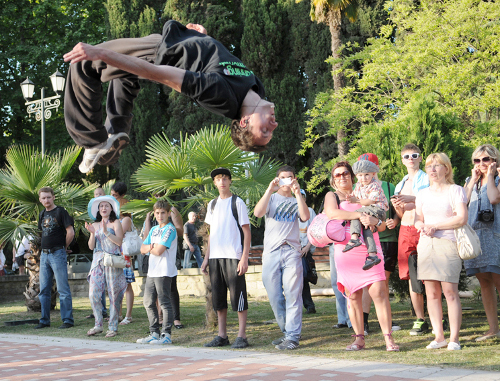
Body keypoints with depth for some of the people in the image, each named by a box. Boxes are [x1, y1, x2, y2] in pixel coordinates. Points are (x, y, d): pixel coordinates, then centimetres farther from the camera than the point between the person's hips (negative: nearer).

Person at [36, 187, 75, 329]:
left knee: (63, 289, -6)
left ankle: (68, 320, -3)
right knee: (44, 290, 9)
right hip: (44, 254, 7)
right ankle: (45, 320, 15)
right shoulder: (42, 214, 15)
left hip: (57, 254, -7)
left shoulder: (60, 211, -6)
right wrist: (44, 250, 16)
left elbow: (70, 232, -9)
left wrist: (62, 247, -1)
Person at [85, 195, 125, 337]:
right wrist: (92, 233, -5)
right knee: (93, 294, -3)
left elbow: (119, 241, -9)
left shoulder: (115, 223, 4)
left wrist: (106, 232, -16)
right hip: (98, 261, 4)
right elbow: (91, 246, 11)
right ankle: (98, 325, 9)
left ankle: (113, 327, 3)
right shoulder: (95, 225, 16)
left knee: (114, 295, -4)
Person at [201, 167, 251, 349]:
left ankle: (241, 336, -2)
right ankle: (222, 336, 13)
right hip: (215, 257, 6)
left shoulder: (237, 203, -1)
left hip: (233, 257, -6)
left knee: (238, 295, -5)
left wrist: (244, 258, -12)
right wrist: (206, 258, 14)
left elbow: (246, 232, -4)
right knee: (218, 298, 7)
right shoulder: (212, 204, 16)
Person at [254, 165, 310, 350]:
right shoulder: (271, 198, 15)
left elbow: (305, 217, -6)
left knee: (293, 295, -9)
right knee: (275, 297, 2)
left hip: (291, 251, -1)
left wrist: (297, 193, -10)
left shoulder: (296, 201, 16)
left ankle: (292, 337, -9)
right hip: (271, 252, 1)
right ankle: (286, 331, 16)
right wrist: (269, 190, -12)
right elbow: (258, 213, -7)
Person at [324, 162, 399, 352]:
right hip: (346, 251, 0)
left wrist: (375, 220, -9)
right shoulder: (332, 196, 13)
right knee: (353, 296, 0)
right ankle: (359, 338, 7)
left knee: (379, 293, -10)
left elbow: (382, 226, 16)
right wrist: (360, 215, -19)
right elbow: (332, 213, -13)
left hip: (370, 251, 1)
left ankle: (388, 338, -9)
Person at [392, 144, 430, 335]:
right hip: (405, 231, 6)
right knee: (411, 276, 3)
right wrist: (397, 206, 1)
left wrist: (411, 200, -14)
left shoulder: (427, 179, 3)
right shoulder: (400, 185, 21)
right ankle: (420, 320, 9)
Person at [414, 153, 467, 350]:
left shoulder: (455, 190, 2)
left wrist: (435, 226, -11)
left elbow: (462, 218, -8)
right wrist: (422, 226, -6)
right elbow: (417, 220, 18)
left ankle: (454, 338, -5)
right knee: (431, 293, 1)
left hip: (448, 244, -5)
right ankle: (439, 337, 7)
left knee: (450, 291, -9)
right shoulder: (423, 194, 18)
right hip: (426, 244, 5)